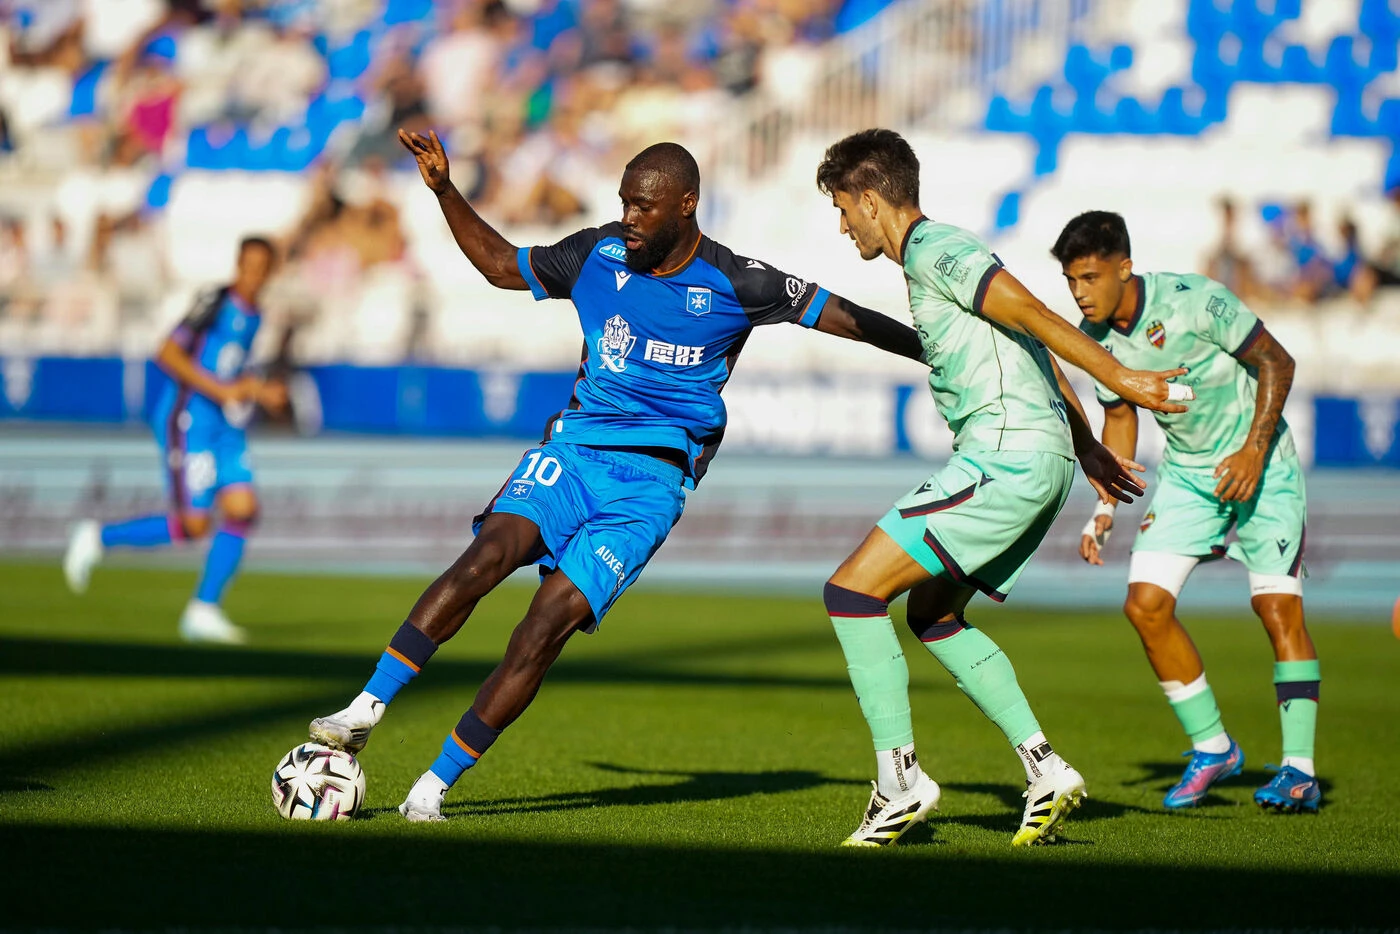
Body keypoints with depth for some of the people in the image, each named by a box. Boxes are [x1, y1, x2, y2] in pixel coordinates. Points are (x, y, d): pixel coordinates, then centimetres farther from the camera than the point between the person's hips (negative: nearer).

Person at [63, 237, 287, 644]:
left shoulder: (254, 316, 14)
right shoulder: (215, 302, -12)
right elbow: (168, 354, -17)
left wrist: (261, 392, 12)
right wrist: (220, 390, -19)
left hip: (226, 427, 8)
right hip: (188, 422, -8)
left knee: (242, 509, -8)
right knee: (193, 525, -10)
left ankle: (204, 611, -3)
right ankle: (98, 537, 9)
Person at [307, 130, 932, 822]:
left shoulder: (735, 284, -1)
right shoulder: (598, 255, 8)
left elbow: (839, 317, 6)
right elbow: (503, 266, 22)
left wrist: (931, 351, 5)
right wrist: (444, 190, 15)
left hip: (650, 484, -2)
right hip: (575, 448, 2)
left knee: (545, 629, -18)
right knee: (490, 554, -28)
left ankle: (436, 783, -12)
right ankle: (366, 709, -30)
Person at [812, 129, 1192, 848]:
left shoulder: (934, 251, -9)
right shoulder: (938, 254, 23)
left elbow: (1032, 316, -18)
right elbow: (1031, 350, 28)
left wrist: (1117, 377, -24)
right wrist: (1087, 445, 32)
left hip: (1007, 458, -11)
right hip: (1041, 461, 11)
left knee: (852, 590, -11)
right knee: (931, 613, 21)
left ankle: (899, 778, -10)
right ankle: (1045, 769, 14)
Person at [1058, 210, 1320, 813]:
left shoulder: (1194, 301, -24)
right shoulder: (1095, 336, -6)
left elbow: (1277, 361, -15)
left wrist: (1254, 450, -23)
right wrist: (1107, 506, 1)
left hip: (1258, 463, -5)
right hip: (1186, 471, 6)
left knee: (1277, 606, -14)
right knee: (1145, 604, -7)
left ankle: (1299, 771, -10)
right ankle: (1212, 749, 8)